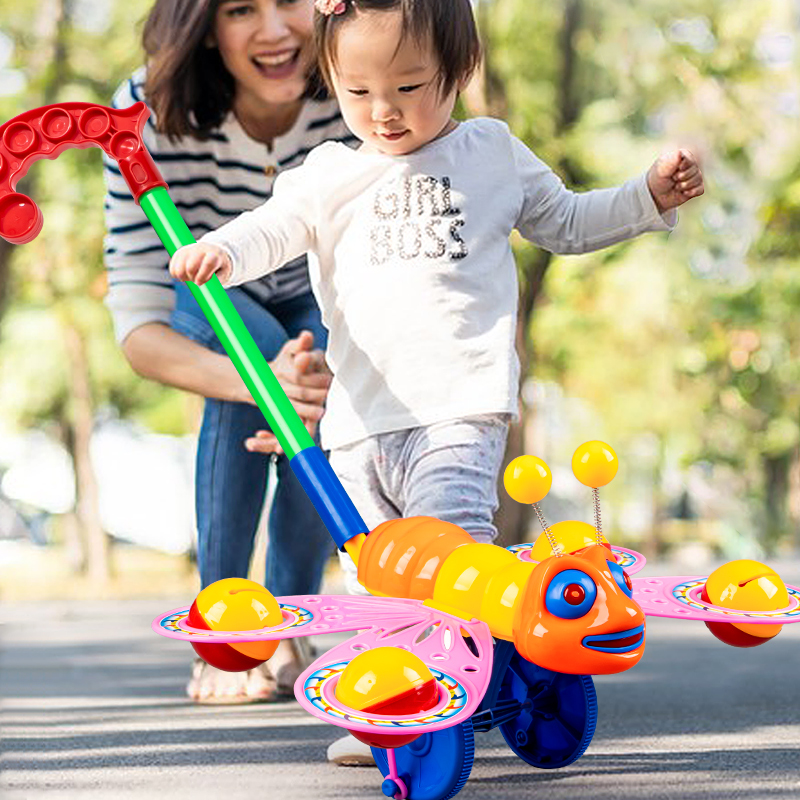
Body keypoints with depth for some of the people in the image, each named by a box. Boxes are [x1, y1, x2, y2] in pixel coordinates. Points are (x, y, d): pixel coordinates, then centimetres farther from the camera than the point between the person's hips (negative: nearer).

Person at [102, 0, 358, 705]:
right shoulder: (149, 116, -35)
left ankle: (286, 632, -5)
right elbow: (138, 323, -38)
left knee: (324, 398, -28)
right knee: (253, 347, -32)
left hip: (316, 296, 1)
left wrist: (336, 371, -55)